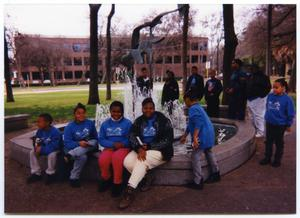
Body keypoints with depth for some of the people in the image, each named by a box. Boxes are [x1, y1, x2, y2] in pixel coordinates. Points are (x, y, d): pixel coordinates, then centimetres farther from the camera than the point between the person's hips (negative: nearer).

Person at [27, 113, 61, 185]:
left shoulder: (55, 132, -29)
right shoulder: (39, 131, -6)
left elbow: (54, 146, -32)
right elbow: (36, 141, 4)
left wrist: (42, 149, -34)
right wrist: (37, 146, -20)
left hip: (54, 149, -7)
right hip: (43, 148, 7)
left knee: (51, 155, -37)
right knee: (32, 153, -10)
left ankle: (50, 174, -13)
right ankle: (36, 173, -2)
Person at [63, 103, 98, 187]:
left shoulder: (90, 123, 1)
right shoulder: (69, 126, -6)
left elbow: (95, 138, 8)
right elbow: (67, 143, -13)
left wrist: (90, 144, -12)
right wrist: (79, 143, -29)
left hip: (88, 147, 3)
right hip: (74, 148, -3)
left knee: (93, 142, -31)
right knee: (82, 156, -35)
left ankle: (70, 155, -40)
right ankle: (74, 178, -18)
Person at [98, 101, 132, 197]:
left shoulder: (127, 123, 0)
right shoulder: (105, 124, 10)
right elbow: (101, 140, 4)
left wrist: (120, 144, -18)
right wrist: (113, 144, -13)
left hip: (123, 148, -3)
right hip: (110, 148, 3)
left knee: (117, 157, -35)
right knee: (102, 159, -28)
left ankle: (117, 183, -13)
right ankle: (106, 179, 5)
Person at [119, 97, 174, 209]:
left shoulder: (163, 120, -4)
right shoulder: (138, 121, 9)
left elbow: (167, 140, -11)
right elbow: (132, 136, -4)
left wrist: (148, 147, -18)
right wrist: (139, 148, -25)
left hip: (158, 151, -5)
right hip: (141, 149, 5)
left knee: (141, 161, -32)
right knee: (127, 161, -23)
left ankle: (130, 190, -25)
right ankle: (147, 177, -2)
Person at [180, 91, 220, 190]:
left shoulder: (193, 109, -13)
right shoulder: (198, 107, 20)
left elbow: (198, 123, -27)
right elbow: (191, 124, 26)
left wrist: (194, 137, -28)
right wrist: (184, 136, 32)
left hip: (202, 137, -10)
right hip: (209, 135, 10)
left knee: (195, 158, -2)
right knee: (209, 153, 26)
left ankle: (198, 182, 4)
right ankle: (216, 174, 41)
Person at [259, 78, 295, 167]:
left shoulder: (287, 99, -16)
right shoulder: (270, 96, -4)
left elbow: (291, 113, -9)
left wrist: (288, 125, -5)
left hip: (280, 125, -4)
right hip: (269, 123, 4)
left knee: (279, 143, 12)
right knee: (268, 142, 15)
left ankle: (277, 160, 27)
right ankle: (267, 158, 30)